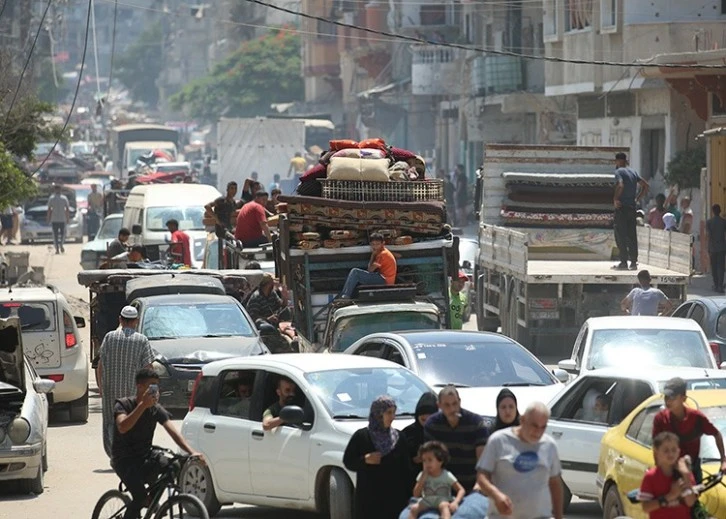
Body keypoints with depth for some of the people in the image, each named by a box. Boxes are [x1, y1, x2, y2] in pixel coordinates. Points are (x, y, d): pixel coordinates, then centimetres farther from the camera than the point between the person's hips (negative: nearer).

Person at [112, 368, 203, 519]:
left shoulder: (156, 409, 0)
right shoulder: (123, 404, -11)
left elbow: (173, 431, -12)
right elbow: (122, 427, -30)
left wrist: (191, 452, -29)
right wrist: (143, 405, -38)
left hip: (145, 457, 5)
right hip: (124, 460, -5)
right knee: (140, 495, -26)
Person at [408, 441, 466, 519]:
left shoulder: (447, 476, -5)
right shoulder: (422, 475, 3)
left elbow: (461, 490, -7)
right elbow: (416, 495, -4)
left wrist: (455, 502, -26)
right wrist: (423, 477, -13)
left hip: (442, 501, -3)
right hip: (426, 502, 3)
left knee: (444, 506, -37)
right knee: (414, 508, -25)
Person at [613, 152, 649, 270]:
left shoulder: (619, 172, -8)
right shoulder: (633, 172, 13)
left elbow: (620, 186, -26)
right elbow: (645, 185, 13)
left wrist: (615, 199, -15)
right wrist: (637, 198, 13)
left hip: (622, 207, -7)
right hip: (632, 207, 7)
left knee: (620, 235, -2)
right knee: (632, 235, 9)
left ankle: (624, 262, -5)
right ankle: (634, 262, 7)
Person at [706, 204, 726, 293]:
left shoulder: (709, 221, -4)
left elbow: (708, 235, -9)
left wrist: (709, 249, -6)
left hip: (712, 248, 0)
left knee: (714, 267, 11)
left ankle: (716, 286, 16)